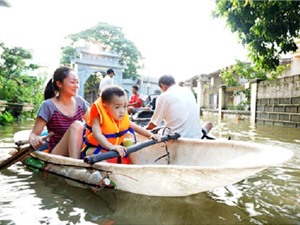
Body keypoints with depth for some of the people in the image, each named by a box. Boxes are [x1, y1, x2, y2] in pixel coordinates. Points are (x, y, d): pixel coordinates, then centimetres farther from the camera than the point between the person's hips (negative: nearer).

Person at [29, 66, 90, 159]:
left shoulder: (79, 101, 4)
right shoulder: (48, 106, -9)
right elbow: (34, 134, -7)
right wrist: (33, 139, -31)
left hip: (79, 150, 4)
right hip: (57, 154, -4)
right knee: (77, 125, -31)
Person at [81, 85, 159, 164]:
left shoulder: (124, 118, -8)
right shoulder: (100, 117, -28)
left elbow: (136, 127, 3)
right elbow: (97, 134, -44)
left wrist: (150, 135, -10)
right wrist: (111, 146, -59)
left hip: (116, 149, 6)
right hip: (94, 148, -6)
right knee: (92, 153, -36)